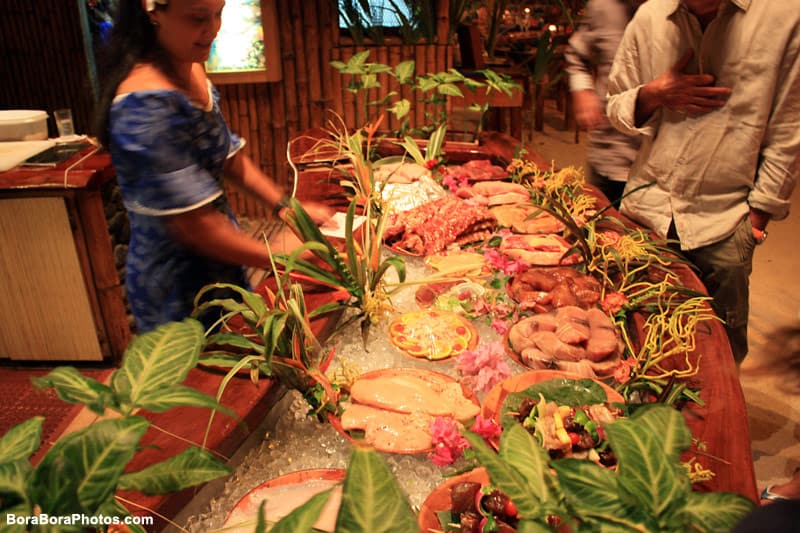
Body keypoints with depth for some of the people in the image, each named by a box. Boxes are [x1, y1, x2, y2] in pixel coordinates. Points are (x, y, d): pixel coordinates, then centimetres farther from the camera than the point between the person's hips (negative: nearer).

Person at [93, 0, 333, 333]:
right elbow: (194, 226, -27)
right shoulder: (146, 105, -28)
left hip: (220, 266, 8)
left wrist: (284, 206, -2)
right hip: (177, 288, -8)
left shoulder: (192, 71, -1)